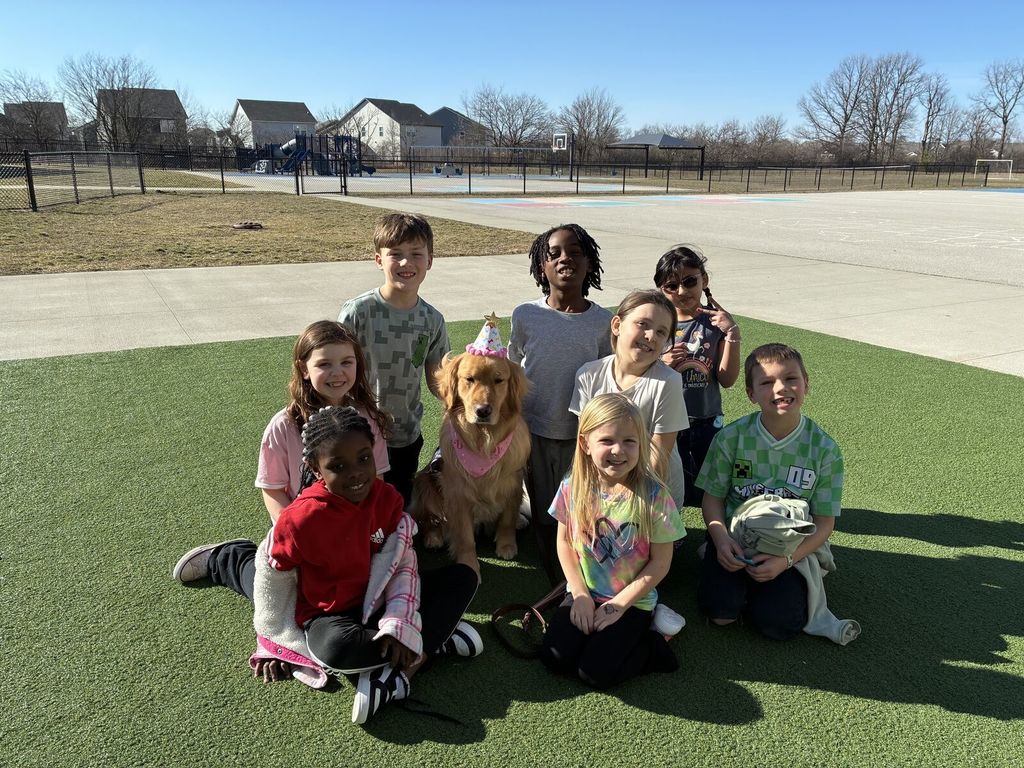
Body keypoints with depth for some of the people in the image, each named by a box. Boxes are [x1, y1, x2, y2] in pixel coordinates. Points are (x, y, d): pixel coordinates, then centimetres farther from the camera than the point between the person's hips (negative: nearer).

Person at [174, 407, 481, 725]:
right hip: (328, 614, -5)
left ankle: (398, 672, -24)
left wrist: (399, 624, -20)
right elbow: (272, 579, -9)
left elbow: (403, 562, -7)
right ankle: (435, 639, -19)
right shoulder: (300, 519, -23)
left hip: (377, 600, 5)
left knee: (463, 576, -11)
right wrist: (276, 644, -1)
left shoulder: (387, 497, -11)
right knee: (336, 649, -41)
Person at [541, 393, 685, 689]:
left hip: (633, 601, -3)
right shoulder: (573, 487, -9)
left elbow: (660, 562, -11)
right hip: (584, 594, 3)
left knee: (596, 672, -16)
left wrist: (619, 605, -12)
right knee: (554, 656, -13)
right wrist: (580, 595, -6)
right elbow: (564, 542, 2)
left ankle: (654, 646, 8)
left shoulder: (653, 495, -17)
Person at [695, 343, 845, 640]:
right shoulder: (732, 438, -9)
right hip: (735, 540, 0)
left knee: (778, 623, -19)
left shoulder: (824, 449, -9)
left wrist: (786, 559, -20)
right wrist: (721, 539, -19)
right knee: (720, 611, -21)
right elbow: (713, 497, 0)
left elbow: (824, 522, -6)